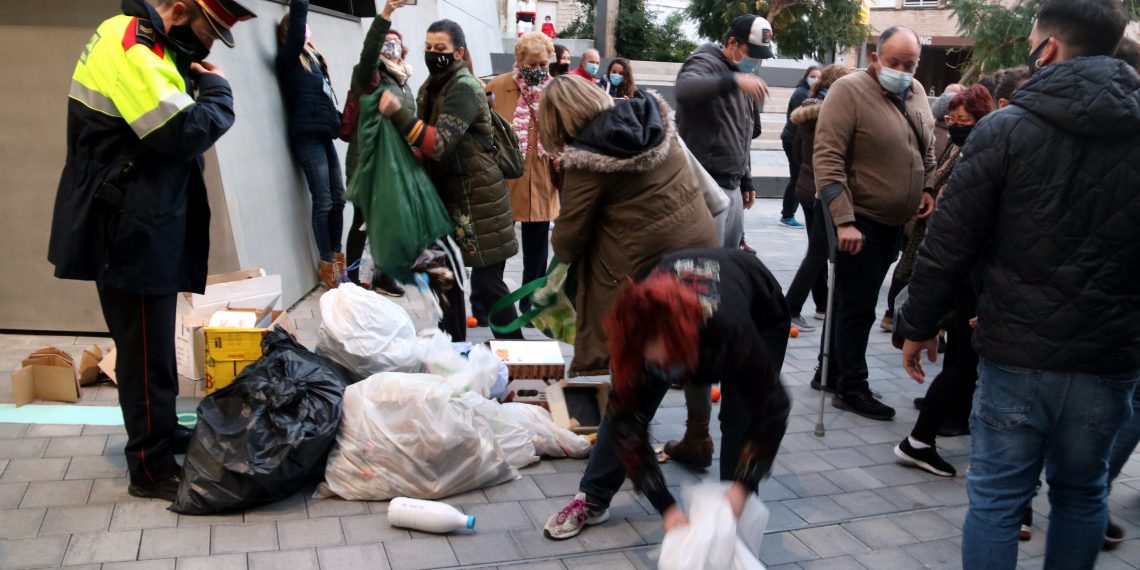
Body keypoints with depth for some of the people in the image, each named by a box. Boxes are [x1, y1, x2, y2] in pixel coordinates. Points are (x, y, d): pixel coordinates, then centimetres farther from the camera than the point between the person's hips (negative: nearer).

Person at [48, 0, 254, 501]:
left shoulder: (148, 47, 16)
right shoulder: (129, 47, -17)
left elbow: (171, 126, 15)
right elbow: (185, 133, -26)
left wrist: (197, 89, -1)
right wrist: (218, 91, -9)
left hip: (144, 225, 10)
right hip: (129, 231, -10)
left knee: (152, 345, 19)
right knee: (146, 352, -3)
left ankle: (162, 435, 32)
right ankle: (151, 468, 7)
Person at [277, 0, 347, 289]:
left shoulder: (313, 59, 18)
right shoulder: (289, 59, -2)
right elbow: (297, 25, -19)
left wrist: (341, 121, 11)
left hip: (324, 136, 7)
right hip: (307, 138, -7)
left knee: (338, 198, 9)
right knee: (323, 202, -6)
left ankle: (336, 257, 20)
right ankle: (327, 264, 4)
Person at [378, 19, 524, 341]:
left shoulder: (464, 88, -15)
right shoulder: (430, 88, 12)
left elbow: (440, 144, -26)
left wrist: (398, 114, -32)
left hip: (477, 196, -8)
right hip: (445, 193, 8)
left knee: (487, 283, -6)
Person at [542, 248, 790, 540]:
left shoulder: (730, 330, -46)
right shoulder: (636, 334, -38)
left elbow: (772, 409, -32)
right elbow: (626, 423, -29)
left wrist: (742, 486, -39)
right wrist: (666, 506, -34)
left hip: (760, 312, -2)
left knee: (740, 416, -16)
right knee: (624, 403, -7)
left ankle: (733, 515, 3)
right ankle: (592, 500, 8)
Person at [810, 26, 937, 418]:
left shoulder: (916, 93, 8)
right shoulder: (849, 91, -15)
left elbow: (927, 149, 23)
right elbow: (827, 159, -21)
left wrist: (927, 188, 7)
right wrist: (843, 220, -26)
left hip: (894, 221, 7)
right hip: (858, 219, -7)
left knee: (853, 300, 15)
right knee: (857, 305, -2)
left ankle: (830, 371, 28)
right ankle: (851, 389, 9)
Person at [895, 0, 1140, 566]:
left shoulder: (1005, 127, -9)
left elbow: (947, 244, -9)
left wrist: (918, 325, 2)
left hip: (1017, 353, -3)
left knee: (996, 496, 7)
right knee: (1082, 493, 19)